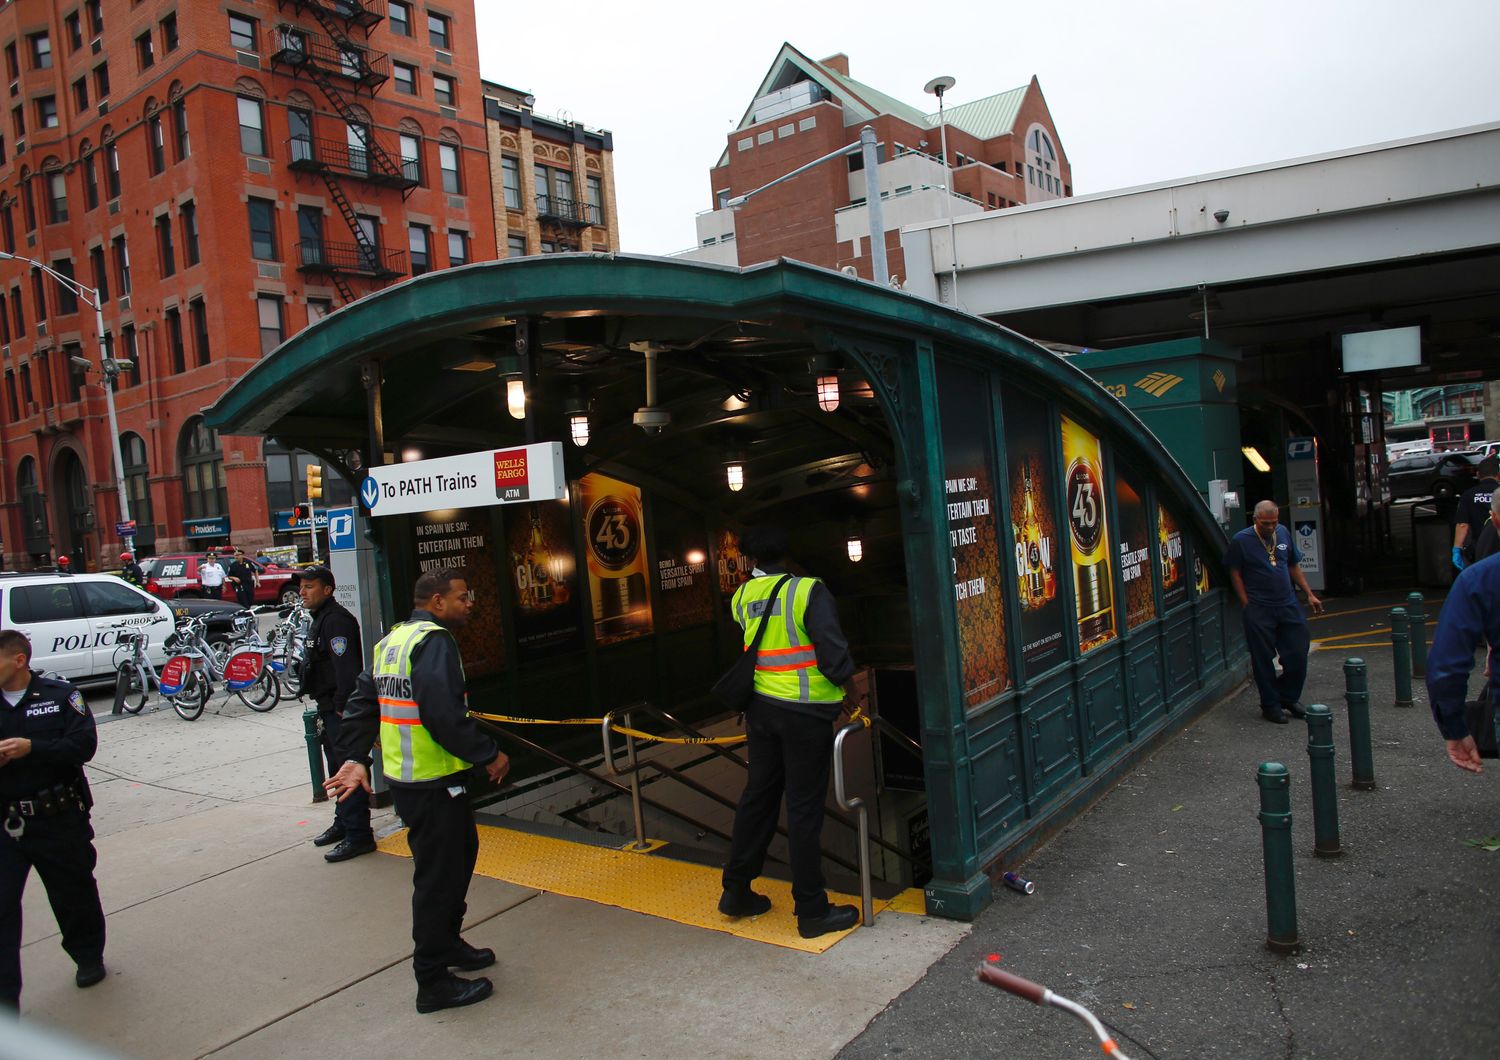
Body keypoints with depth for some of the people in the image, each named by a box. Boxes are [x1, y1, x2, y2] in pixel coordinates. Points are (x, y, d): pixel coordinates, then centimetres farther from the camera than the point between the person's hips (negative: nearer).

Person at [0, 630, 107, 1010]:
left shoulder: (60, 695, -4)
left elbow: (84, 744, -12)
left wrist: (31, 748, -24)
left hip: (60, 821, -2)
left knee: (74, 895, 14)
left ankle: (88, 957, 39)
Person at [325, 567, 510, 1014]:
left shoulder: (391, 641, 13)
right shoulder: (435, 642, -19)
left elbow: (362, 703, 14)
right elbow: (445, 717, -27)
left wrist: (355, 757, 11)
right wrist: (488, 755, -17)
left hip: (405, 777, 10)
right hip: (434, 782, -10)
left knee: (460, 853, 24)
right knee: (439, 874, 1)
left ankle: (447, 944, 40)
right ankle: (433, 982, 13)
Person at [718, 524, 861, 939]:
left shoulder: (742, 596, 3)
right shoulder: (808, 591, -14)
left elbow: (742, 650, 11)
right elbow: (834, 653, -18)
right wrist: (849, 687, -2)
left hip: (761, 708, 5)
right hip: (806, 712, -5)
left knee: (757, 796, 18)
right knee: (804, 809, 2)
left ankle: (736, 891, 29)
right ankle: (811, 911, 12)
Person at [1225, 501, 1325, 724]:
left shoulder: (1284, 533, 9)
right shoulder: (1241, 540, -6)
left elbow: (1294, 567, 17)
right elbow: (1235, 574, -3)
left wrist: (1309, 594, 12)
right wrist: (1247, 605, -8)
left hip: (1288, 605, 5)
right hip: (1259, 611, -5)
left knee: (1298, 655, 6)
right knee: (1263, 660, 2)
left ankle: (1288, 699, 26)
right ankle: (1270, 705, 15)